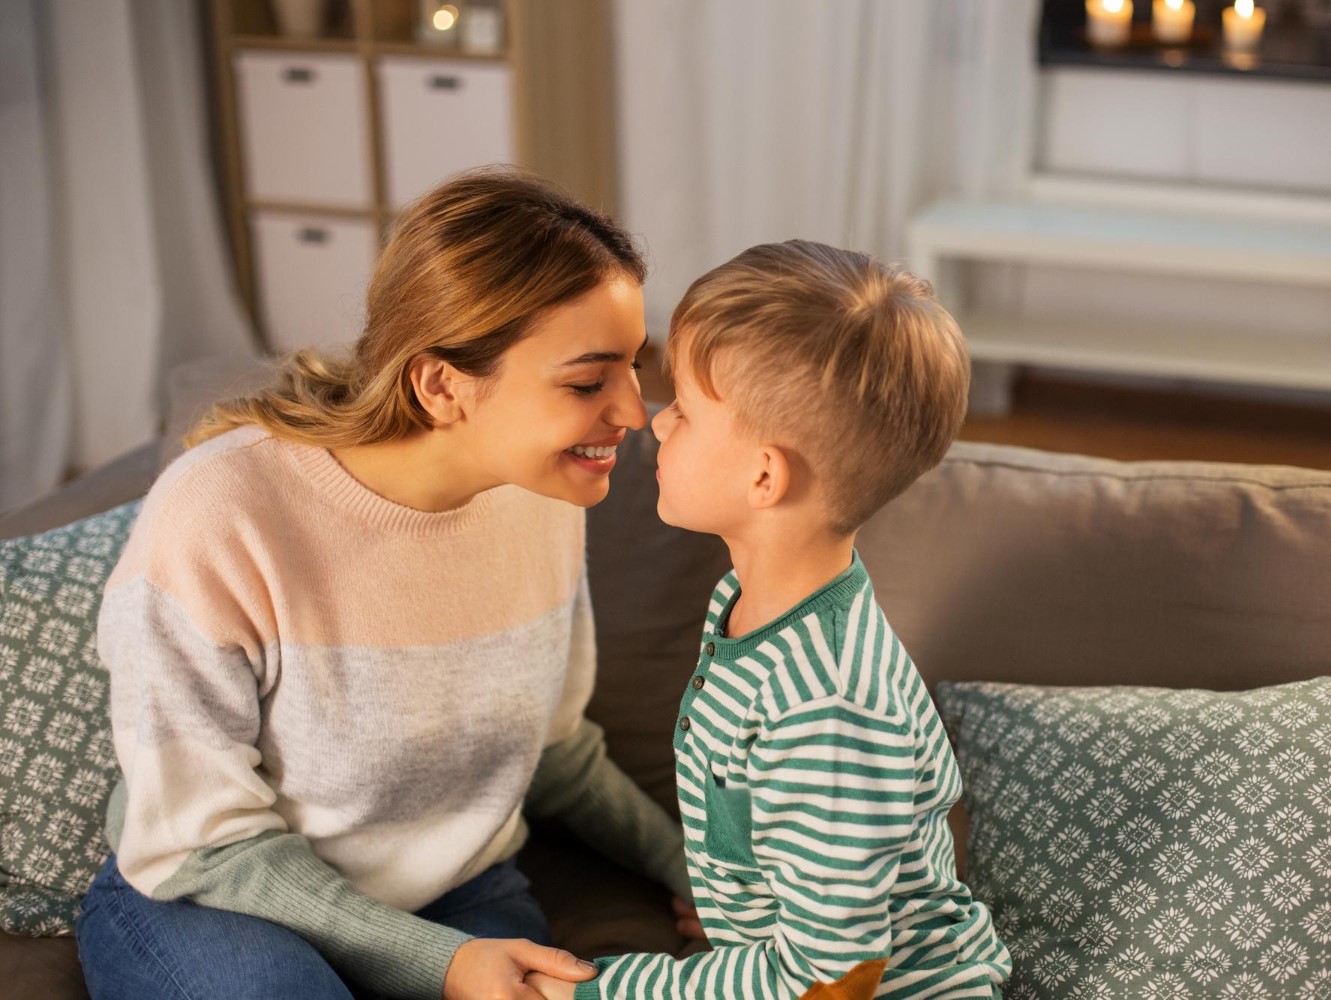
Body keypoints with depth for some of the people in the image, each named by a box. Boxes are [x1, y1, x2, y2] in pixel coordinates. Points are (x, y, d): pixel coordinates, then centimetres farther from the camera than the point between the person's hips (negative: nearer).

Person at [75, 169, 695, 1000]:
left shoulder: (543, 496, -8)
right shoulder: (215, 518, -27)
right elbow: (201, 847, -19)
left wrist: (691, 869, 4)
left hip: (457, 896, 4)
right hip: (208, 902, -3)